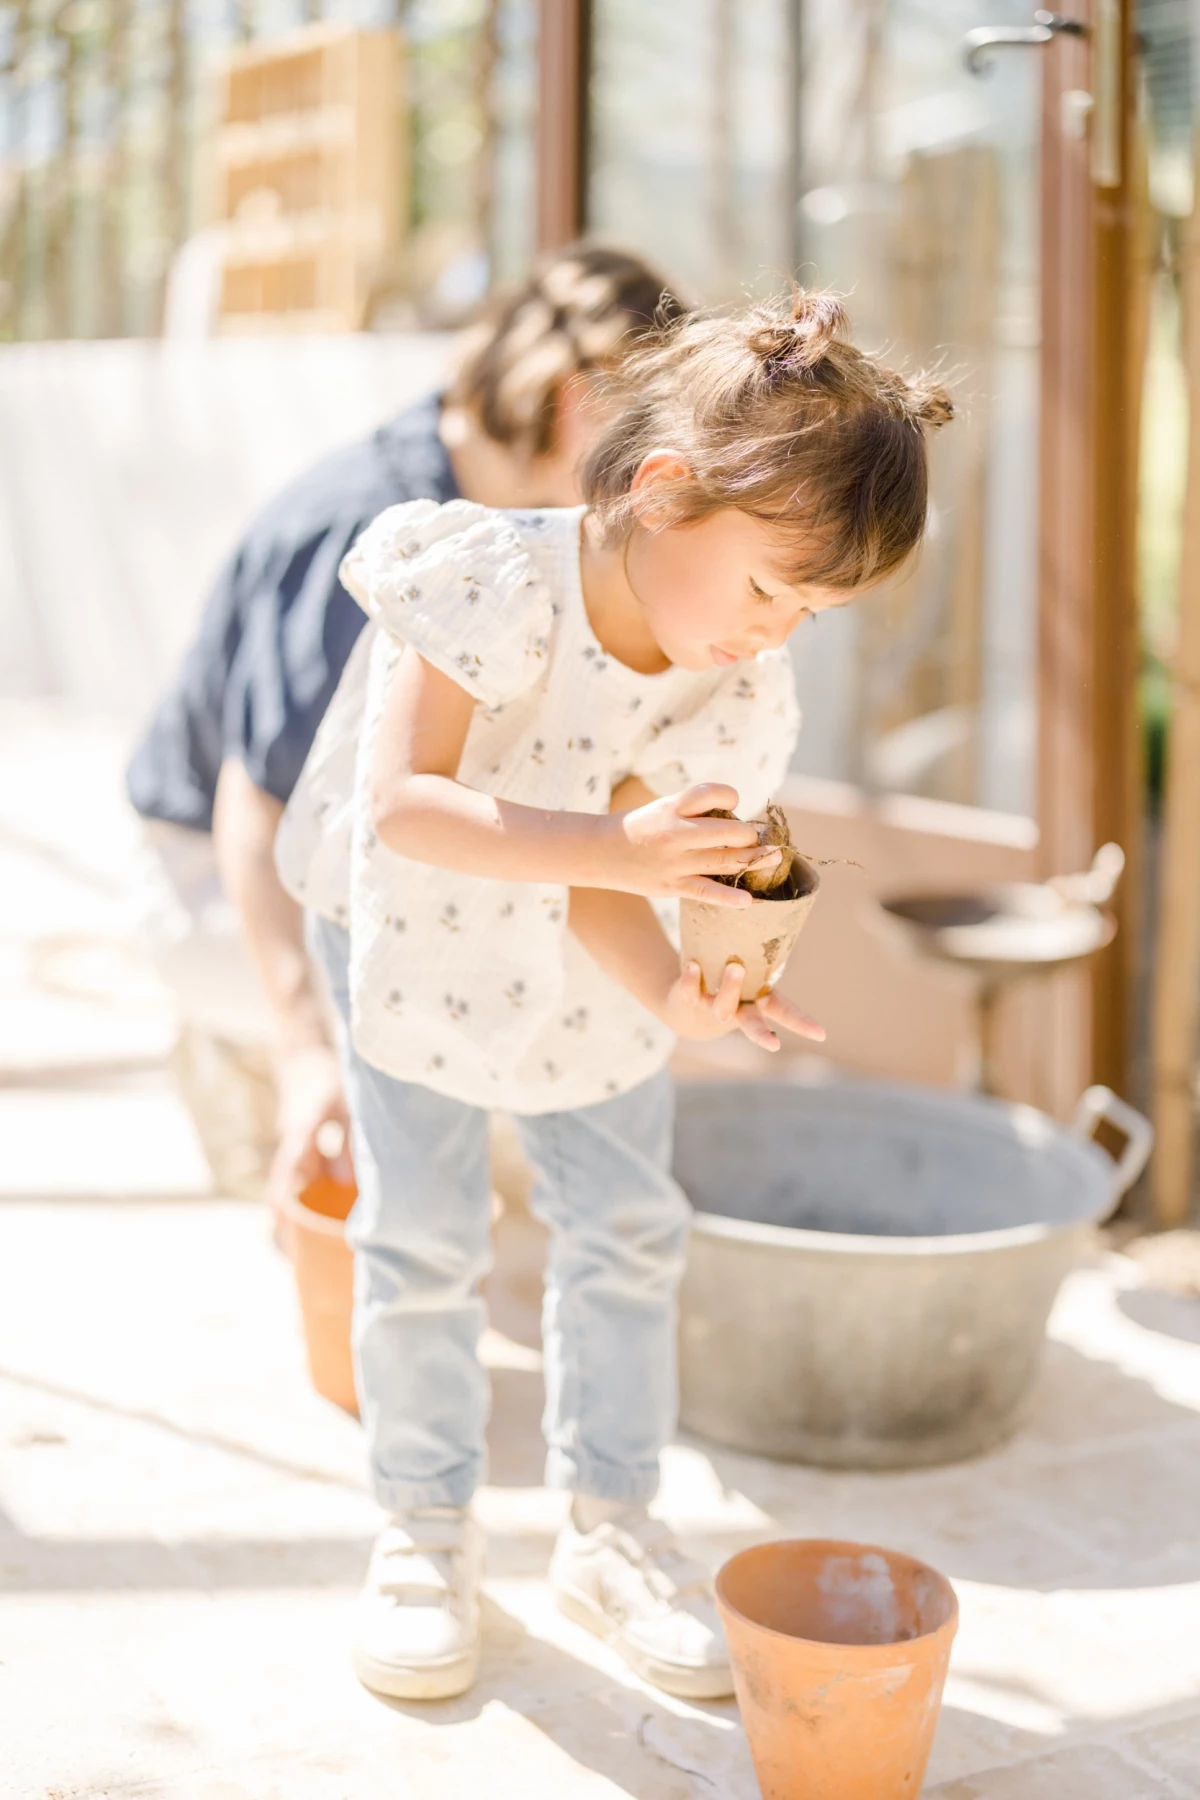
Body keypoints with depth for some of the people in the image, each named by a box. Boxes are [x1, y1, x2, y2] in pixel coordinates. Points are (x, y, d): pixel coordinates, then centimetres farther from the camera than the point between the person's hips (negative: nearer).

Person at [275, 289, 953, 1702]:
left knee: (627, 1222, 5)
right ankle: (424, 1532, 20)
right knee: (421, 1233, -1)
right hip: (409, 931, -4)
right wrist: (614, 846, -49)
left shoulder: (732, 695, -21)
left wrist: (674, 991, -41)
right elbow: (399, 807, -40)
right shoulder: (495, 583, -35)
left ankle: (610, 1529, 22)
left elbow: (601, 885, -21)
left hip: (575, 945, 4)